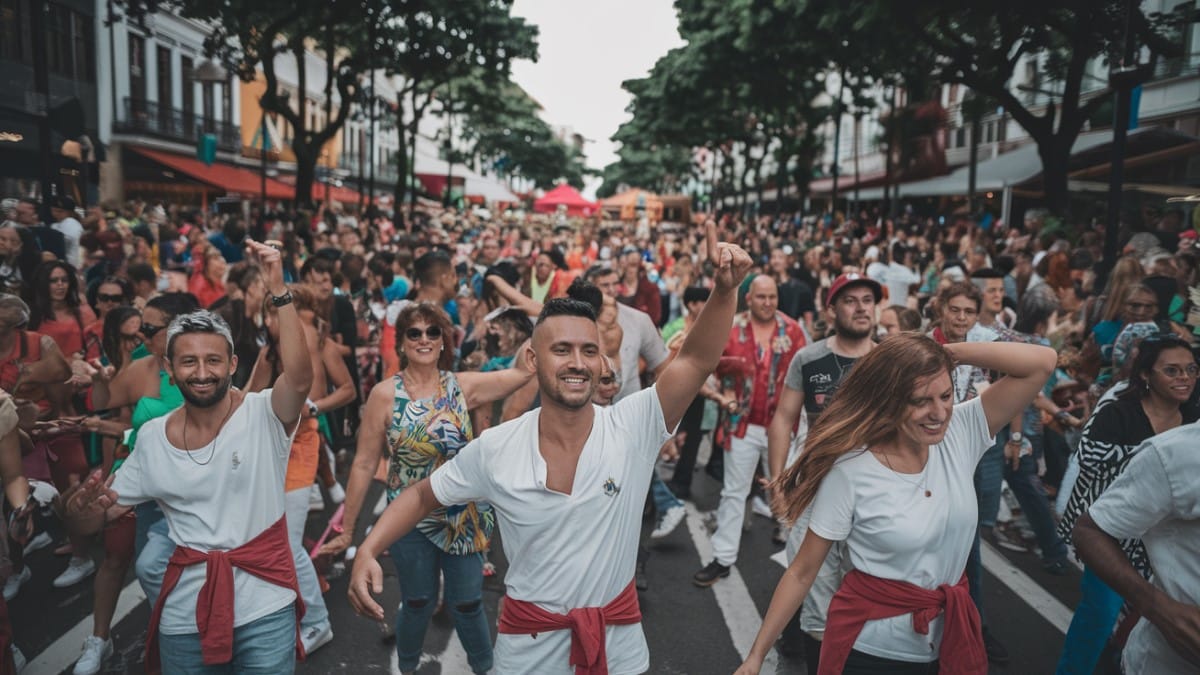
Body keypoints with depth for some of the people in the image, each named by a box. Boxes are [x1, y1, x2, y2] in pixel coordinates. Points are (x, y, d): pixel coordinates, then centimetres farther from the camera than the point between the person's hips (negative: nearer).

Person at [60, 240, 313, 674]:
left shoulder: (264, 415, -12)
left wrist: (278, 291, -38)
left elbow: (300, 377, -34)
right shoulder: (152, 438, 1)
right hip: (184, 614, 4)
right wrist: (79, 508, -16)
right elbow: (94, 518, 8)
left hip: (266, 608, -3)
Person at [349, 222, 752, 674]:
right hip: (529, 638, 0)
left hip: (618, 635, 0)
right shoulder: (494, 450, -13)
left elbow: (696, 361, -26)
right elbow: (422, 496, 1)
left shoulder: (632, 428, -16)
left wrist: (725, 289, -42)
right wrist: (367, 551, -14)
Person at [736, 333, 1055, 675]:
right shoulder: (849, 471, -19)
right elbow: (802, 572, -11)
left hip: (950, 638, 4)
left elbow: (1041, 363, -14)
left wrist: (950, 351, -19)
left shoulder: (961, 433, -8)